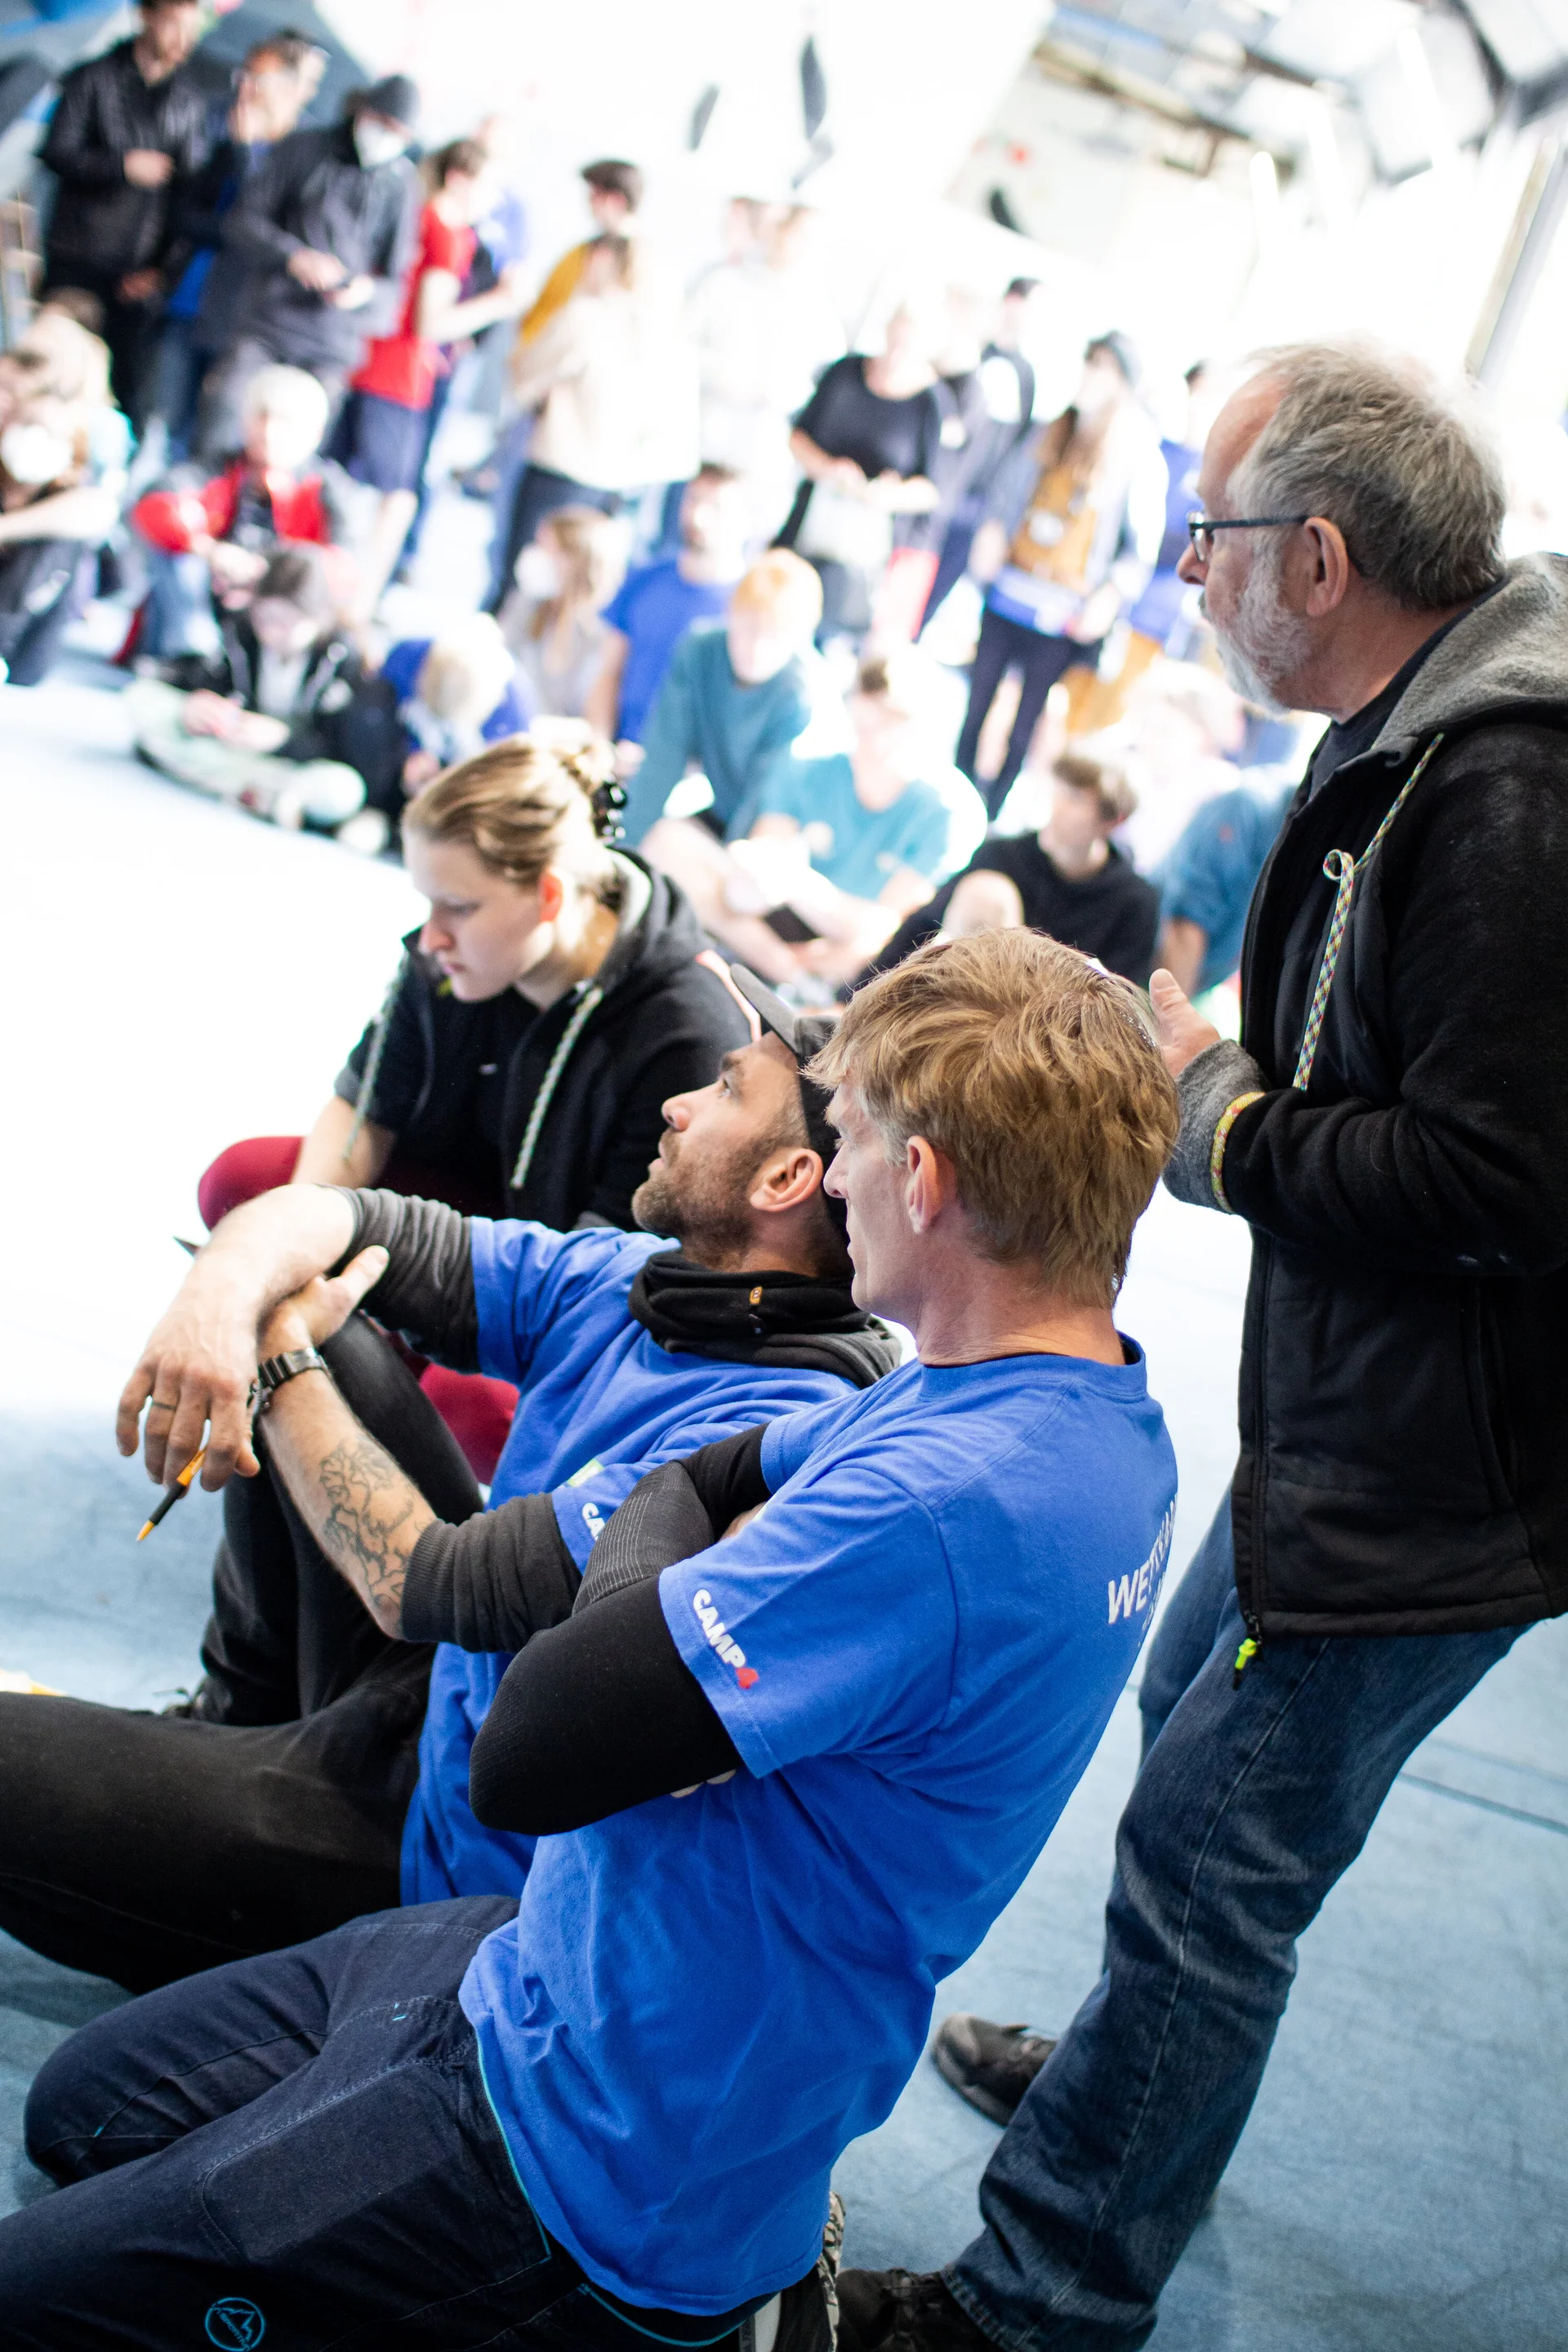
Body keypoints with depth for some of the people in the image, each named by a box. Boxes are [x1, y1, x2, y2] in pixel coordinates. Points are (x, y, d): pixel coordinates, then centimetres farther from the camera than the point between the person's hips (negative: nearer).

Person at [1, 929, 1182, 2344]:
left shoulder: (943, 1506, -33)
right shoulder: (1100, 1423, 1)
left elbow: (526, 1758, -30)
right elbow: (706, 1475, 10)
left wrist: (651, 1536, -11)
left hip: (610, 2165, -10)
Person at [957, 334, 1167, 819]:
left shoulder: (1140, 458, -6)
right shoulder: (1049, 436, 9)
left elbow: (1143, 546, -6)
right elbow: (1010, 496, 21)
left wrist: (1113, 593, -20)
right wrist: (993, 530, 1)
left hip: (1064, 617, -4)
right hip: (1009, 593, 5)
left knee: (1022, 732, 3)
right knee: (974, 712, 9)